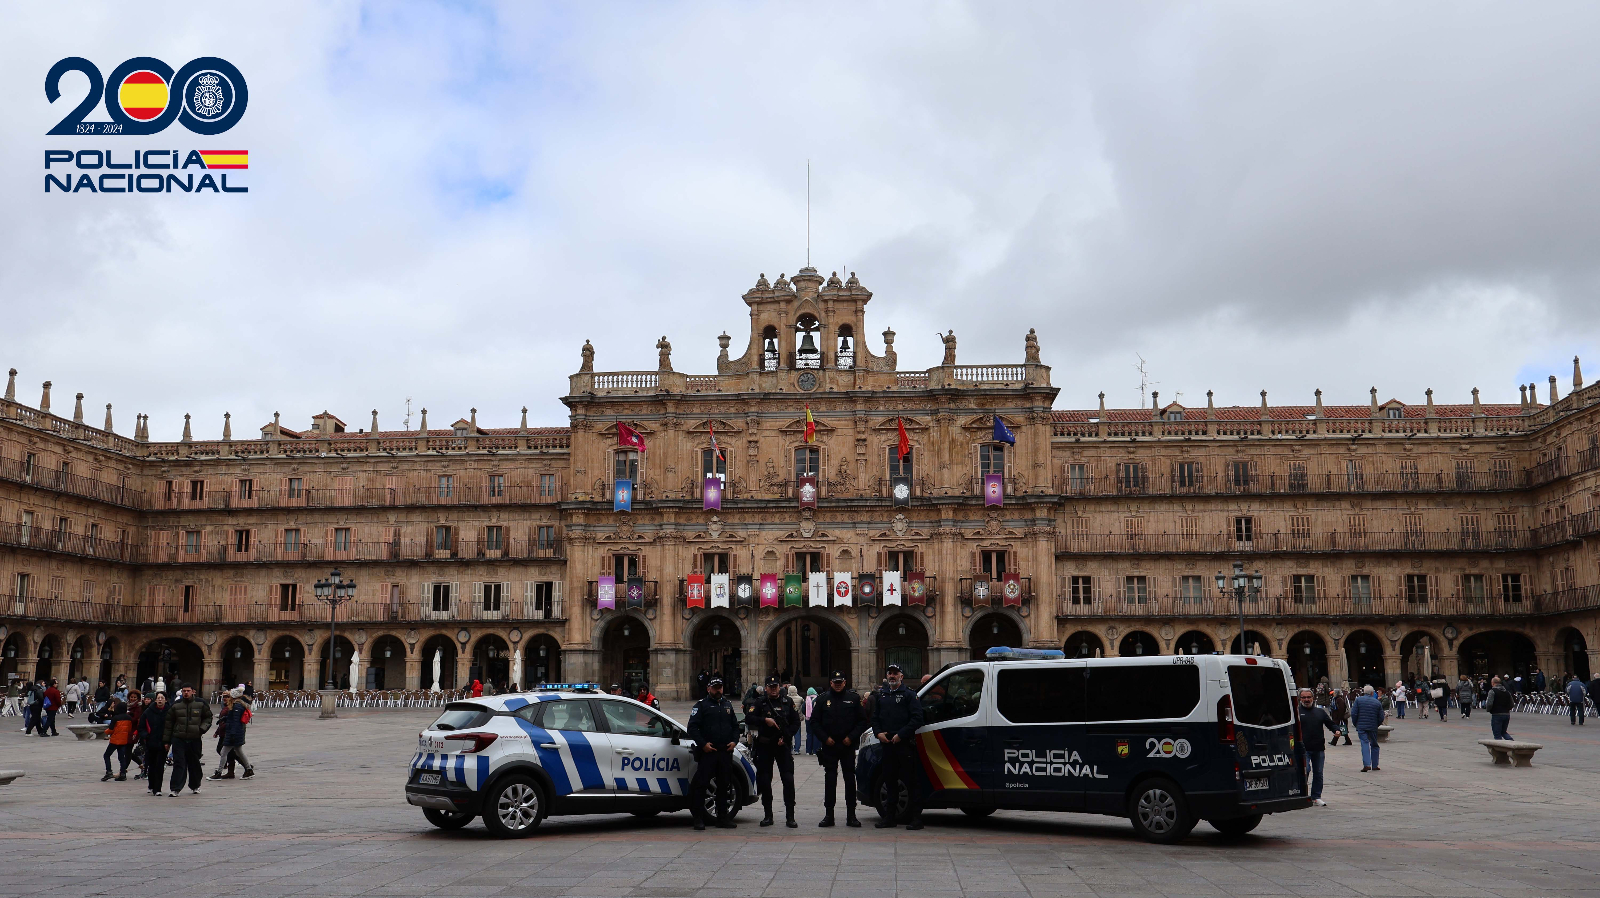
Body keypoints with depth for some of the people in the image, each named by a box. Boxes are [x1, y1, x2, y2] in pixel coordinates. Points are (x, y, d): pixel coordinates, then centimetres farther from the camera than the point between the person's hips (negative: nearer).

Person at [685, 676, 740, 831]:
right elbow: (692, 727, -7)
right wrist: (703, 744, -15)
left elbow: (735, 725, 22)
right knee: (700, 784, -6)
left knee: (723, 785, 10)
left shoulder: (728, 705, 17)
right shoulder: (701, 705, 0)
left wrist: (734, 741, 5)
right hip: (707, 752, -5)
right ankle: (698, 819, 0)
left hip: (726, 752, 5)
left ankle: (723, 818, 17)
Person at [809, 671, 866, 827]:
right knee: (830, 779, 3)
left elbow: (862, 720, 5)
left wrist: (851, 737, -6)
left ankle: (851, 815, 8)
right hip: (829, 746, 0)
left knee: (850, 779, 2)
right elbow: (814, 722, 6)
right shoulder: (822, 699, 5)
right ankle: (829, 815, 8)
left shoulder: (853, 698, 4)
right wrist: (825, 738, -5)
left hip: (848, 745, 0)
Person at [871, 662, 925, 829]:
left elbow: (916, 718, -9)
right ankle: (889, 816, 18)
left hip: (905, 744, -6)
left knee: (910, 781, -5)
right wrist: (878, 733, 2)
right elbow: (875, 717, 21)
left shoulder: (910, 695, -1)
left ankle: (915, 817, -2)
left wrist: (900, 735, -14)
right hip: (887, 744, 6)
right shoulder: (881, 695, 17)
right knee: (889, 781, 11)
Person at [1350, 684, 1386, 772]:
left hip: (1361, 726, -1)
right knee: (1374, 745, 15)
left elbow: (1353, 713, -7)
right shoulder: (1377, 703, 3)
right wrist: (1376, 725, 17)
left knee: (1365, 743, -4)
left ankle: (1367, 764, -19)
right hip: (1373, 727, 1)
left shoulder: (1358, 700, -2)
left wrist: (1355, 724, 6)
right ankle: (1374, 765, 20)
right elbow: (1381, 717, 1)